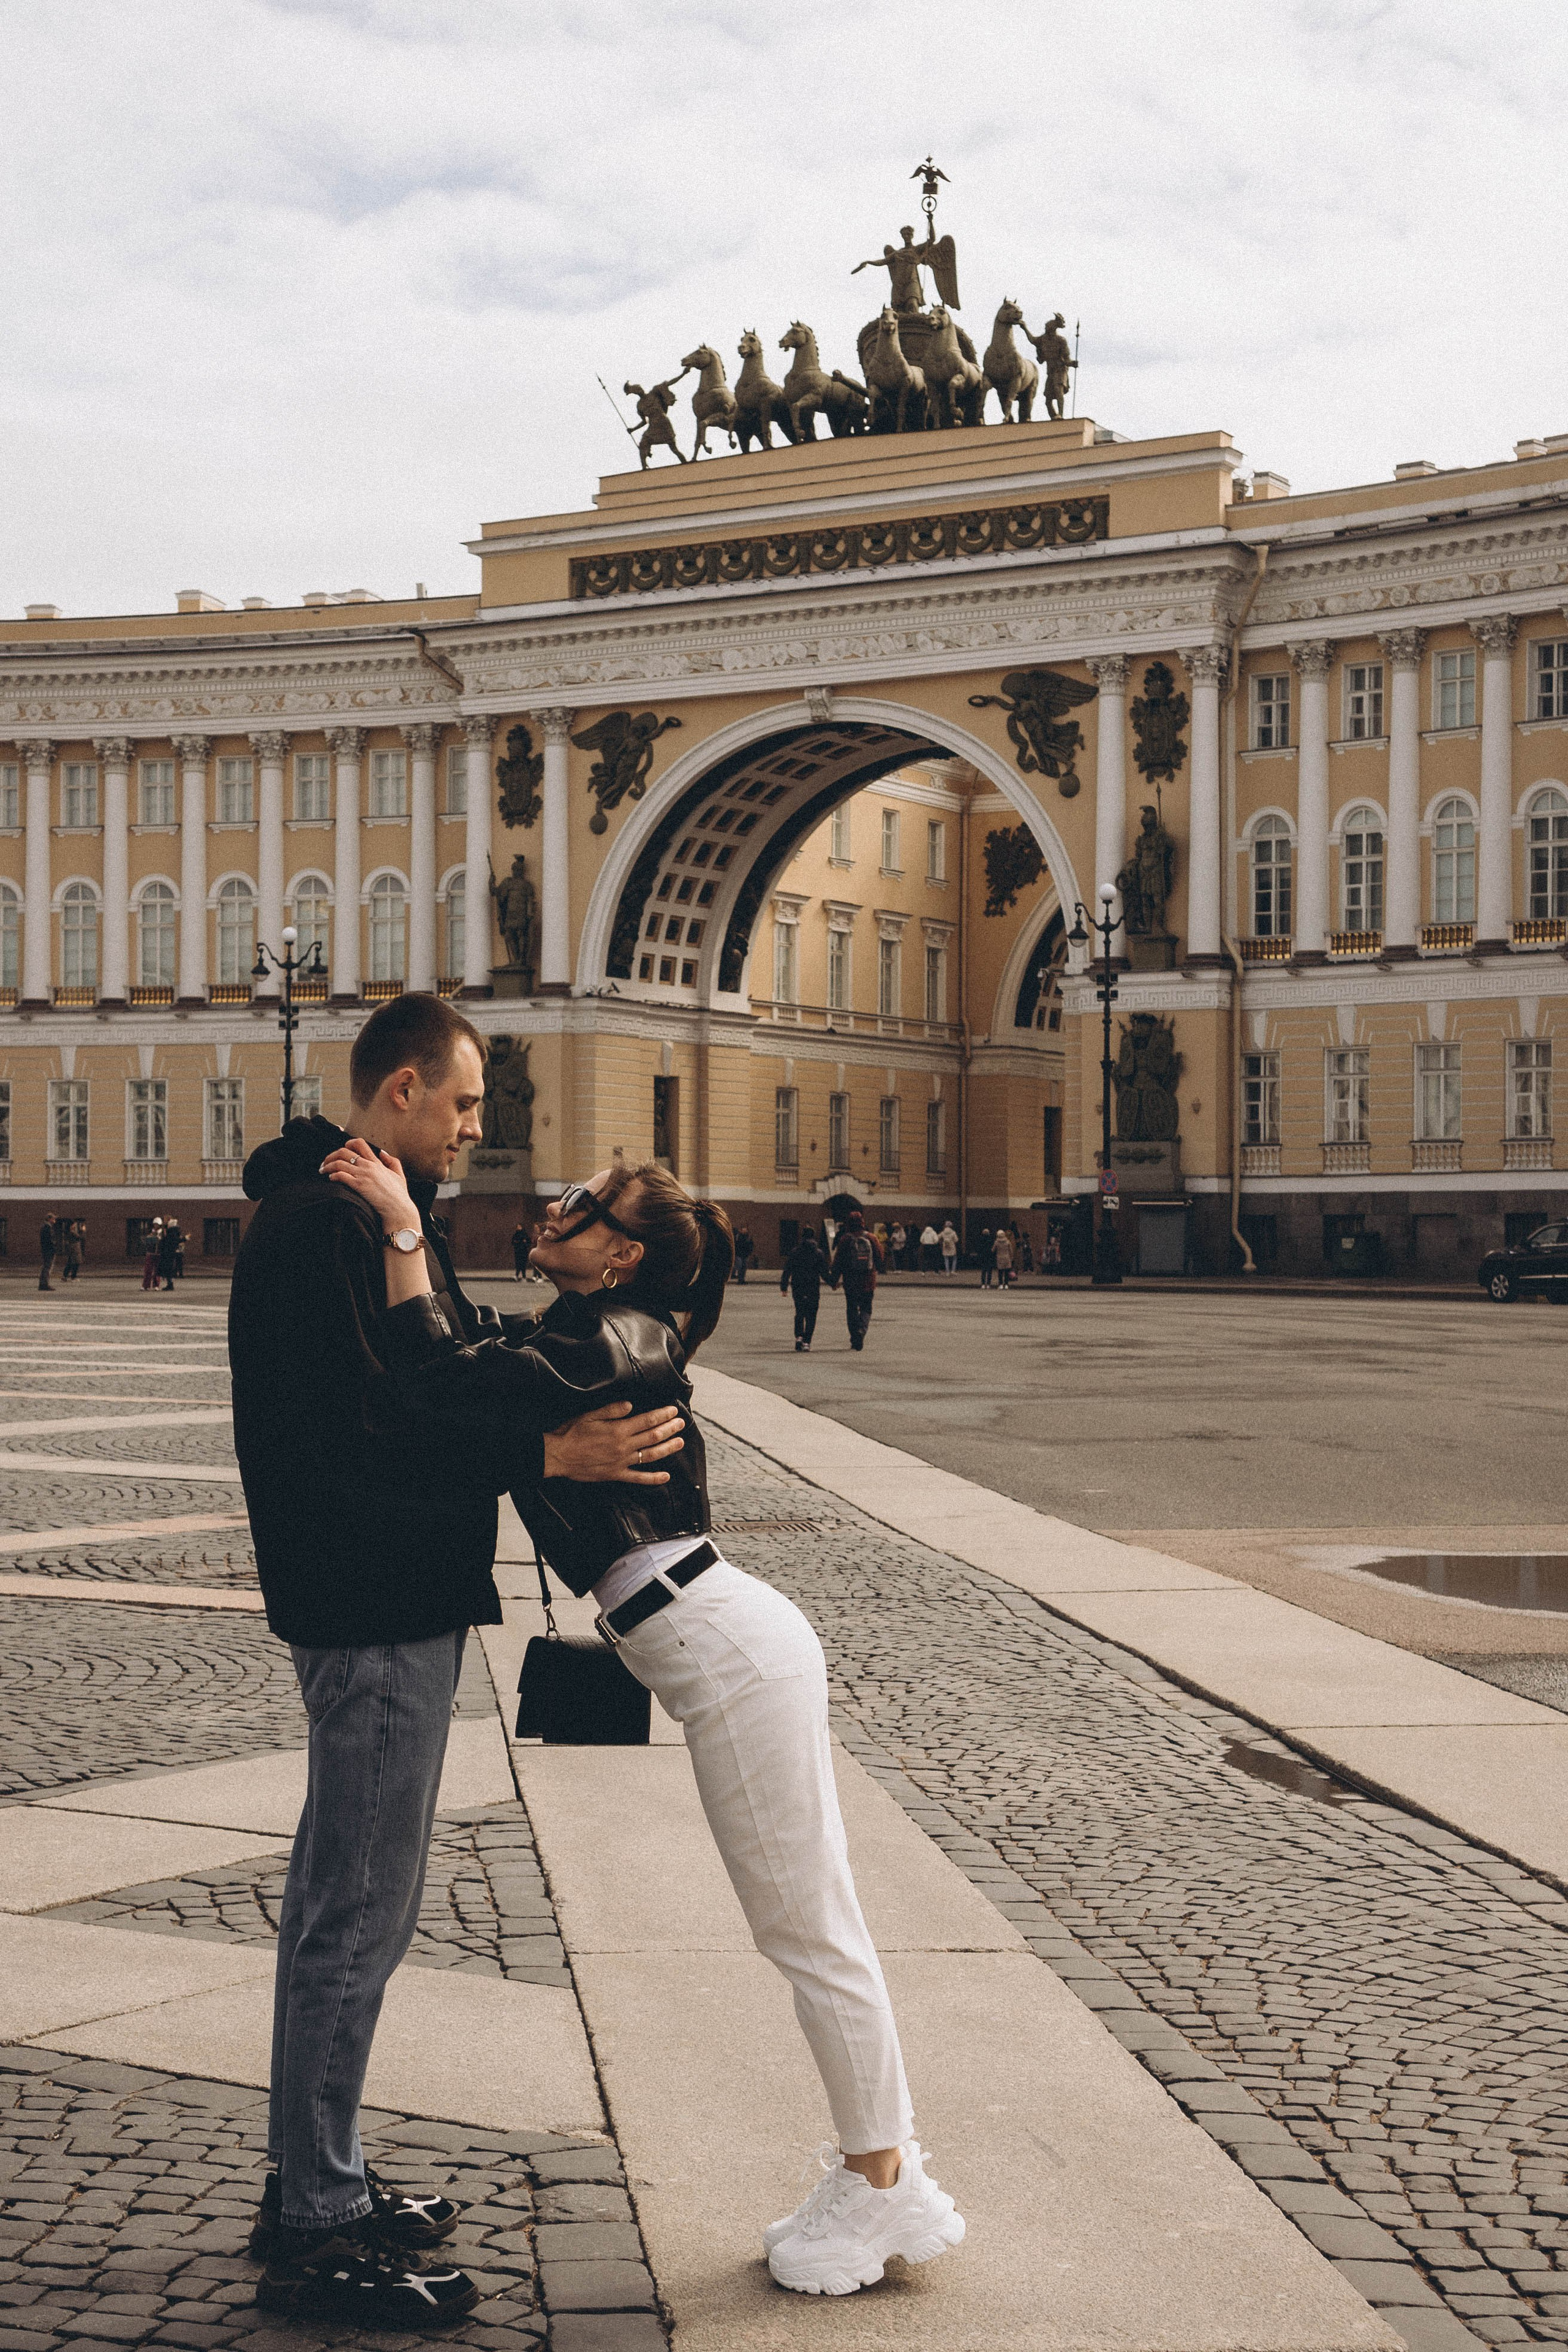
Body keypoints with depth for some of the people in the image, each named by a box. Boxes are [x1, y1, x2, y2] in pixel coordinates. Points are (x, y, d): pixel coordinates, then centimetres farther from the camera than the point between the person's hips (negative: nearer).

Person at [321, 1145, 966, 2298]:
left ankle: (885, 2190, 12)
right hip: (736, 1643, 10)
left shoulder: (609, 1345, -15)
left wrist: (401, 1228, -22)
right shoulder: (580, 1344, 15)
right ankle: (887, 2174, 24)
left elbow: (450, 1384, -28)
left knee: (811, 1932, 1)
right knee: (813, 1928, 15)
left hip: (732, 1653, -10)